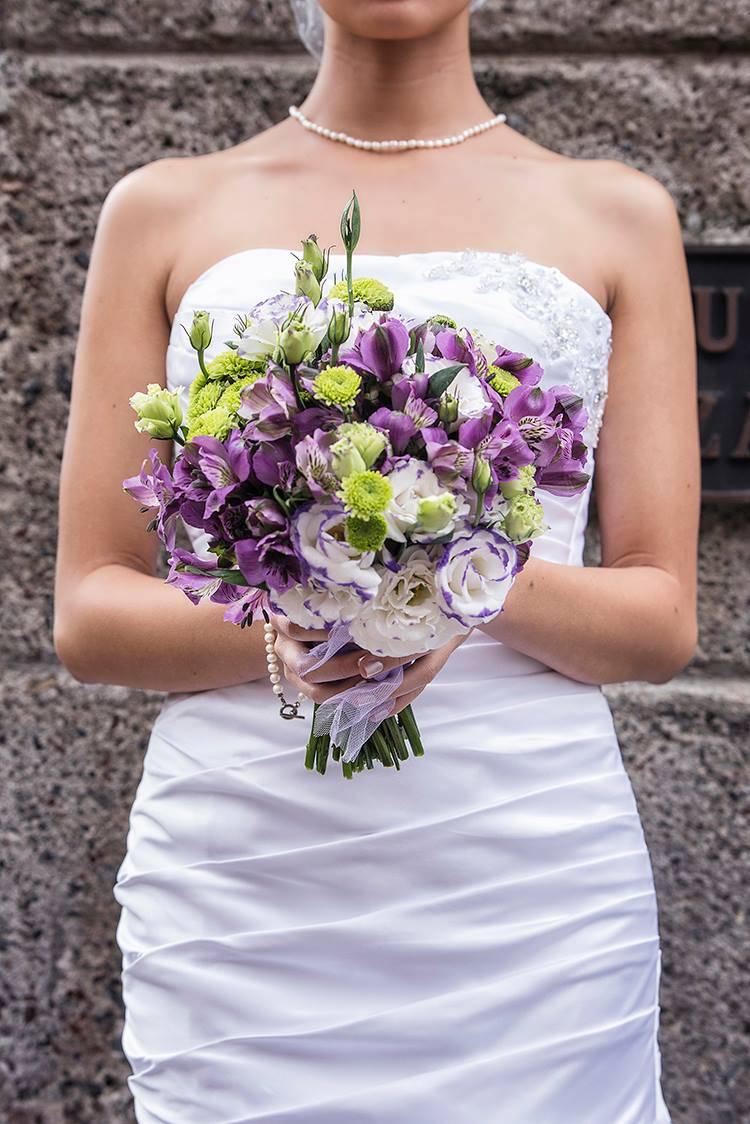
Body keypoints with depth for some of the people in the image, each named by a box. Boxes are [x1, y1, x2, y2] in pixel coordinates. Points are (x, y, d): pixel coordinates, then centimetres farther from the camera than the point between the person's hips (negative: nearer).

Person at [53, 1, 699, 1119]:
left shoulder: (617, 215, 9)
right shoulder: (165, 209, 9)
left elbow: (664, 620, 4)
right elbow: (87, 612, 4)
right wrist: (267, 631, -16)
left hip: (533, 890, 1)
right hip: (235, 887, 0)